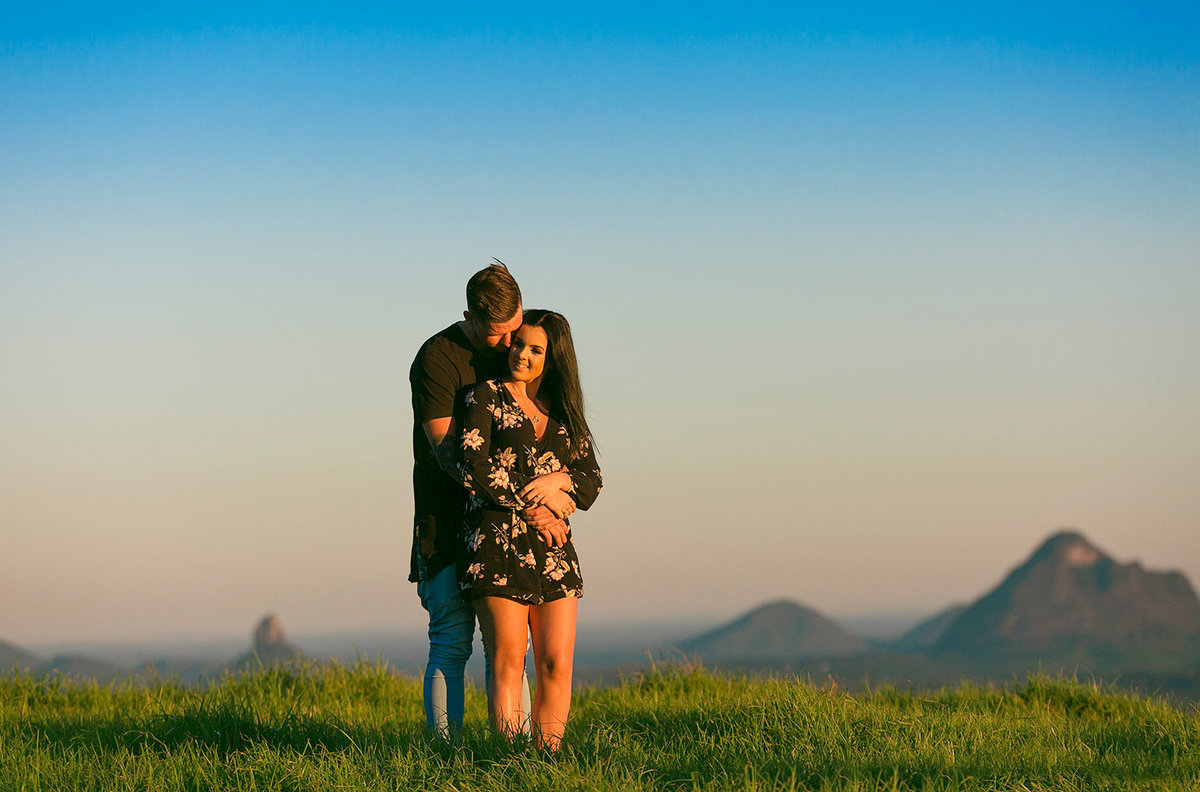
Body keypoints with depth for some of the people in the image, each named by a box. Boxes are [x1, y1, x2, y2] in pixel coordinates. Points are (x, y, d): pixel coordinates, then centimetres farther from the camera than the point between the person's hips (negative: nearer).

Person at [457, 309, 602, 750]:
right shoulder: (486, 398, 4)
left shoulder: (564, 413, 18)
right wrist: (541, 499, -7)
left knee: (557, 664, -4)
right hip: (498, 542, -4)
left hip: (552, 548, 4)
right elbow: (474, 470, -8)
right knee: (507, 660, -9)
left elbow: (591, 484, 13)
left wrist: (558, 480, -9)